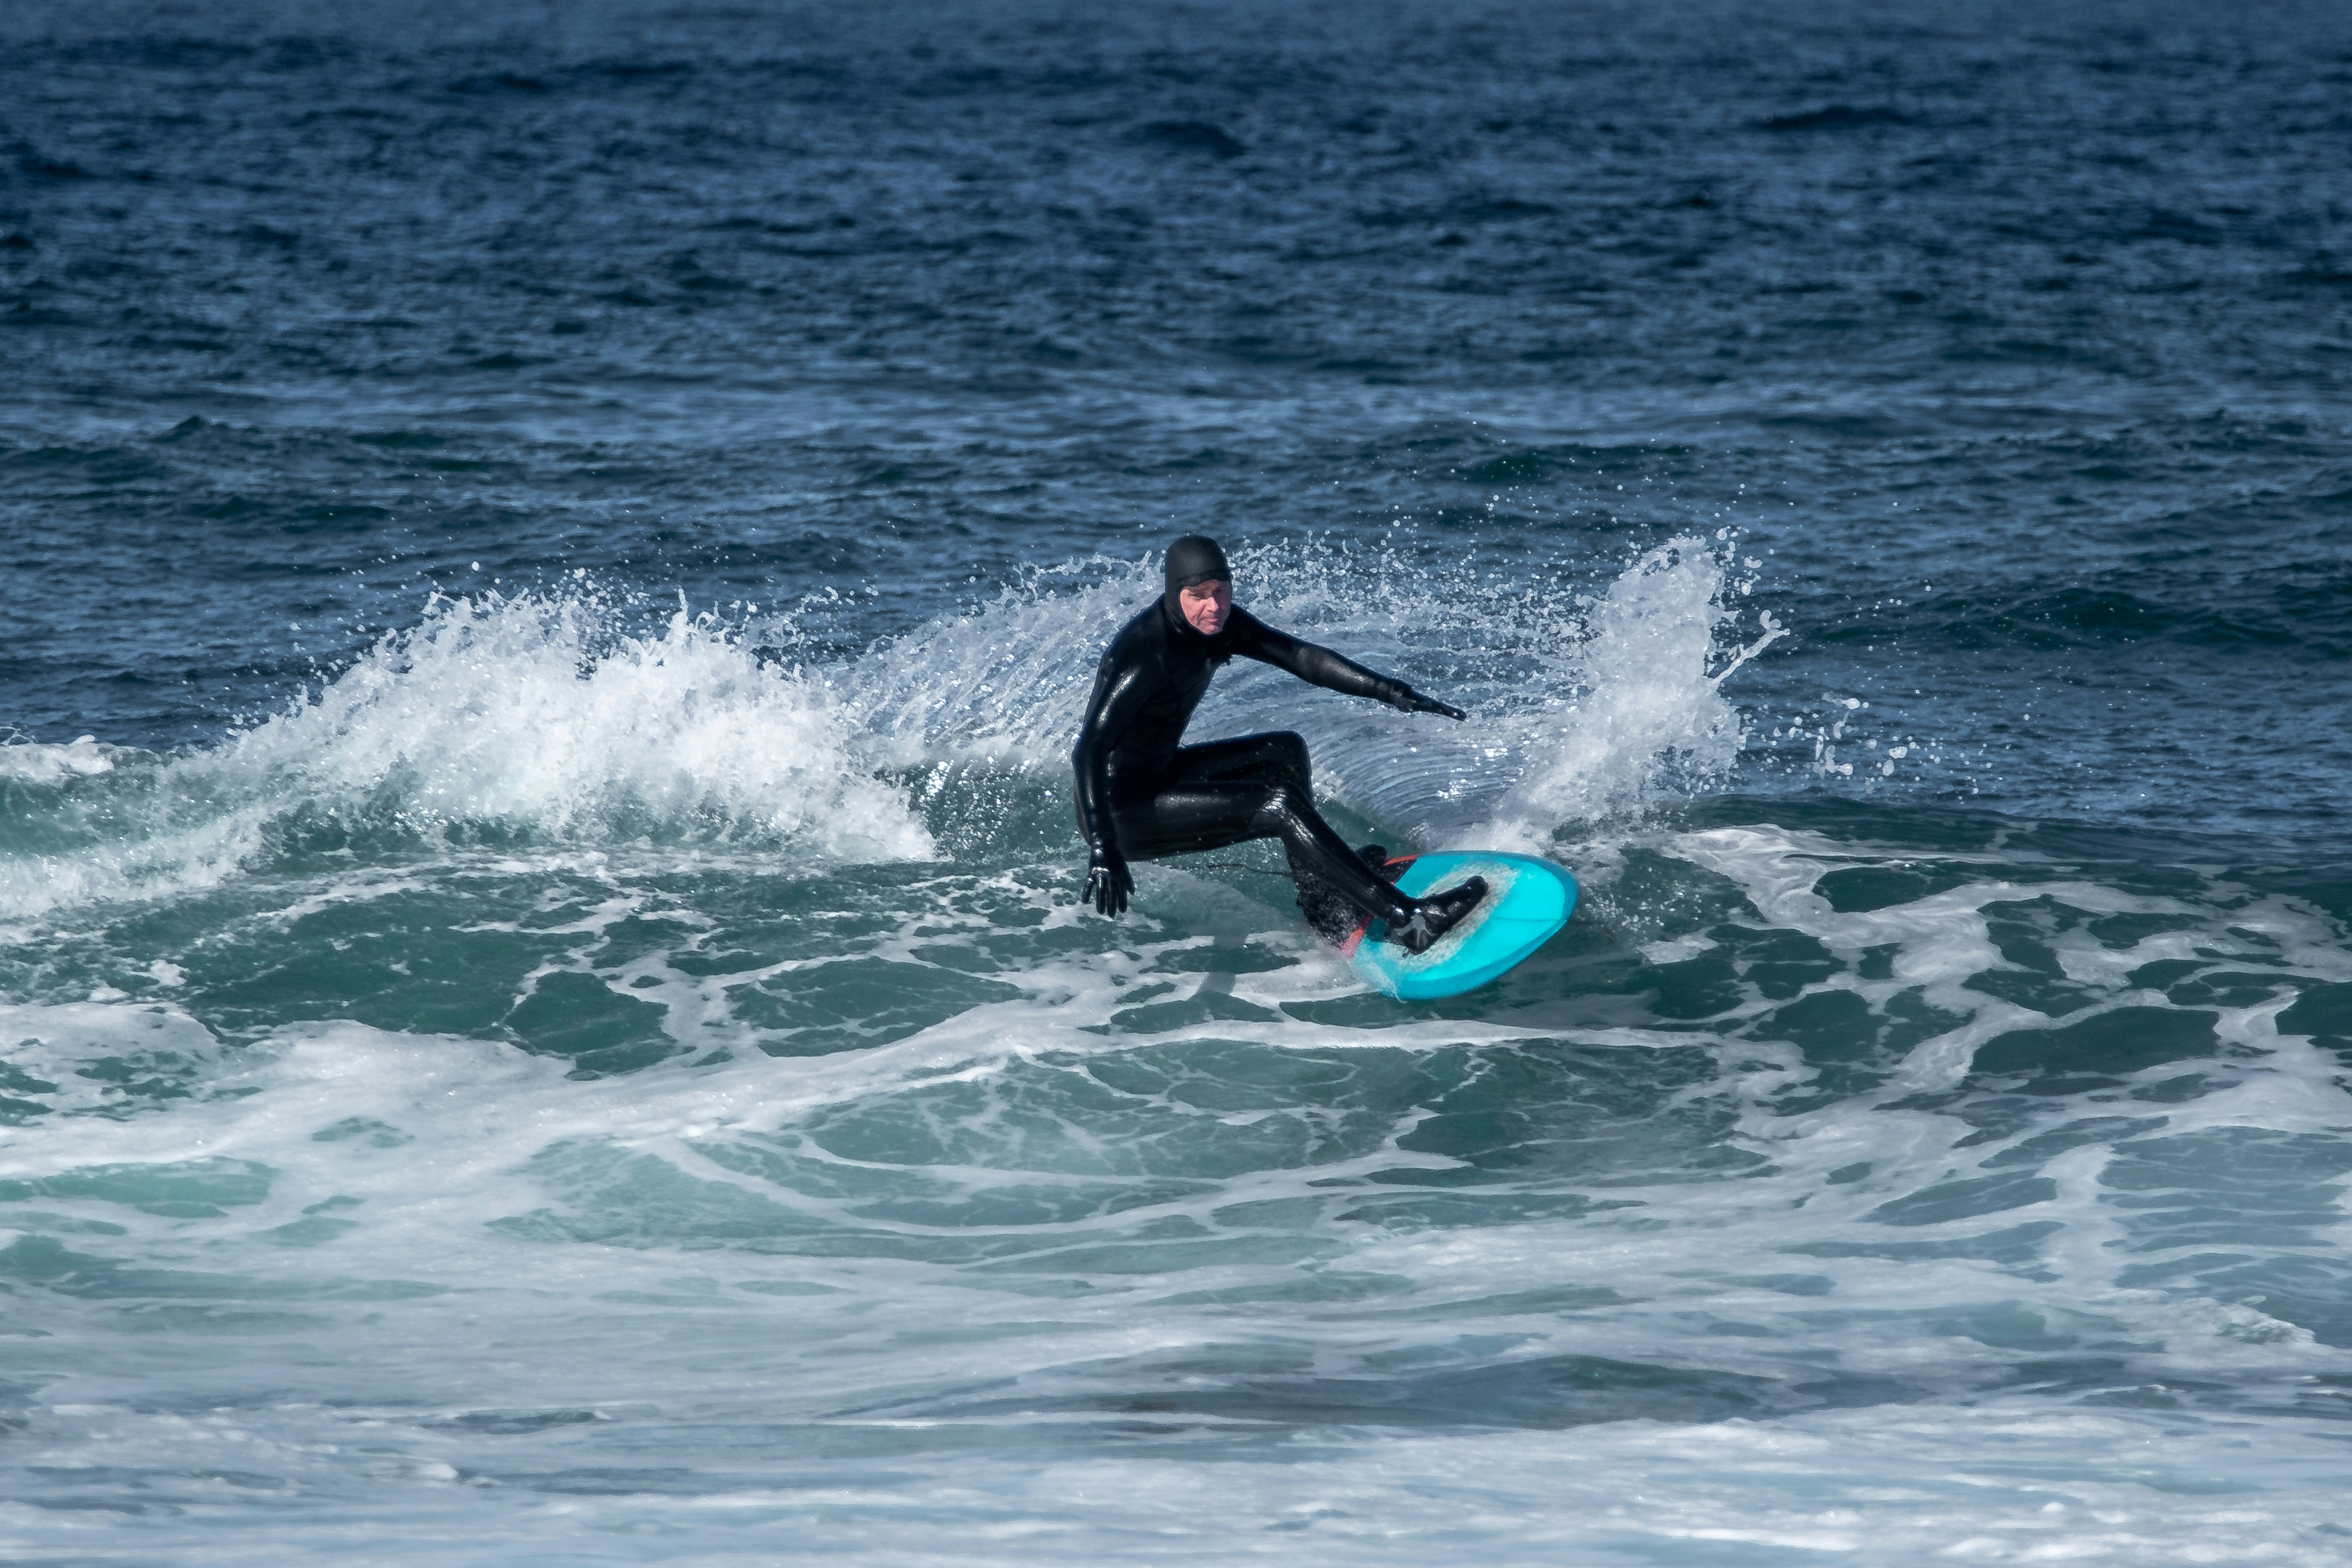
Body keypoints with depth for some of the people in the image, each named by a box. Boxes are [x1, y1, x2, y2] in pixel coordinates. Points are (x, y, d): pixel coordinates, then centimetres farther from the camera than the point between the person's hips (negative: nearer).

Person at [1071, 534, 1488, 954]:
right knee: (1281, 805, -20)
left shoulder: (1220, 623, -2)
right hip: (1121, 810, -10)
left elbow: (1301, 657, 0)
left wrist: (1394, 694, -10)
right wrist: (1102, 848, -42)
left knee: (1286, 752, 13)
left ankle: (1326, 911, 9)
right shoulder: (1145, 654, -27)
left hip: (1157, 774, 10)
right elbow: (1089, 750, -33)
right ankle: (1408, 922, -23)